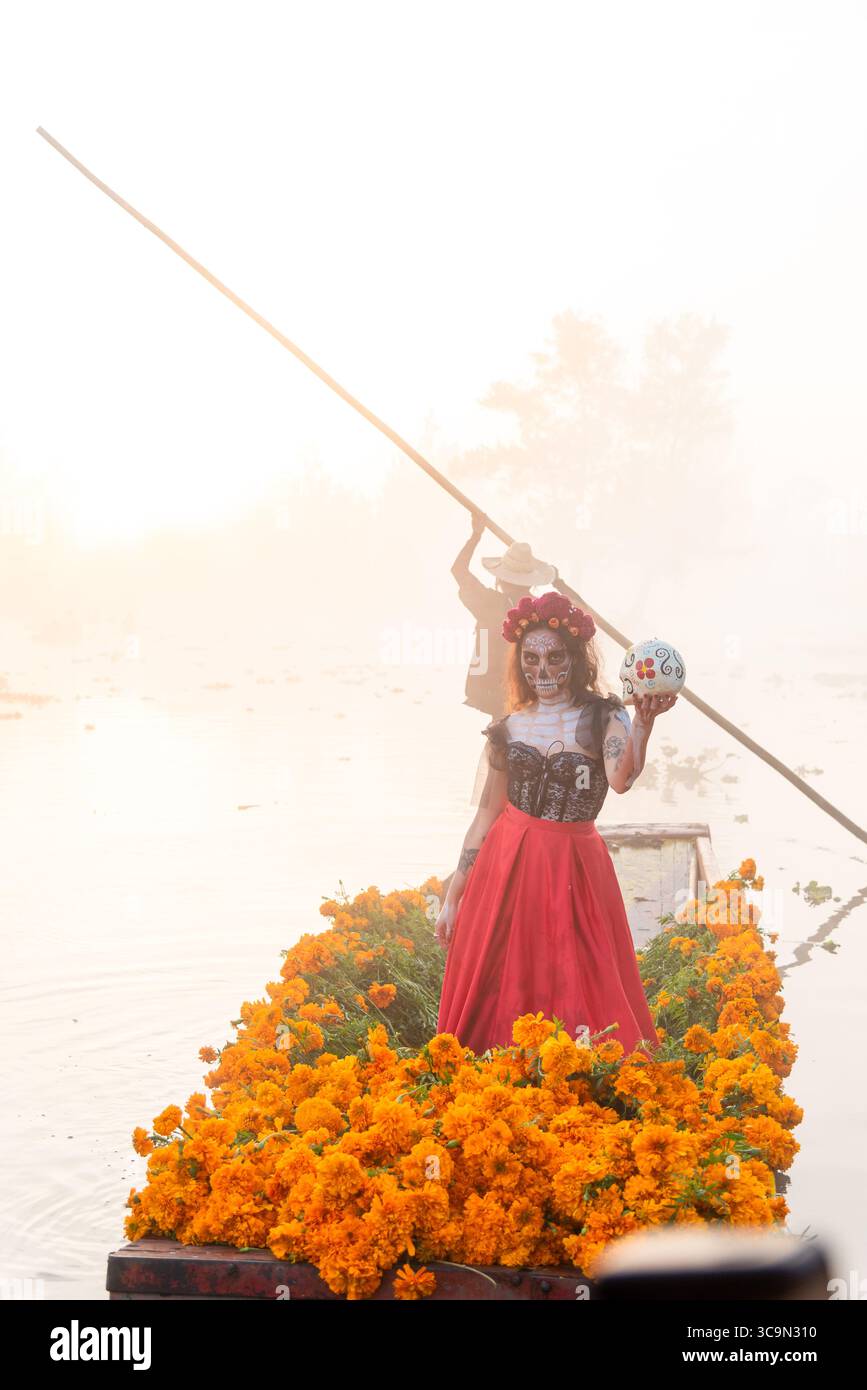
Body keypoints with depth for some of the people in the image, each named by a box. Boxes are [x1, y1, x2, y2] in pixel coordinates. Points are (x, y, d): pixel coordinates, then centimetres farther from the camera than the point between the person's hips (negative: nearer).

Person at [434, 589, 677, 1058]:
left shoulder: (602, 717, 0)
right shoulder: (507, 729, 7)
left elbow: (621, 780, -20)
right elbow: (485, 815, 11)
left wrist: (643, 723, -37)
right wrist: (452, 898, 10)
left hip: (575, 871, -2)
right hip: (506, 867, 3)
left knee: (580, 993, -4)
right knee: (500, 989, 2)